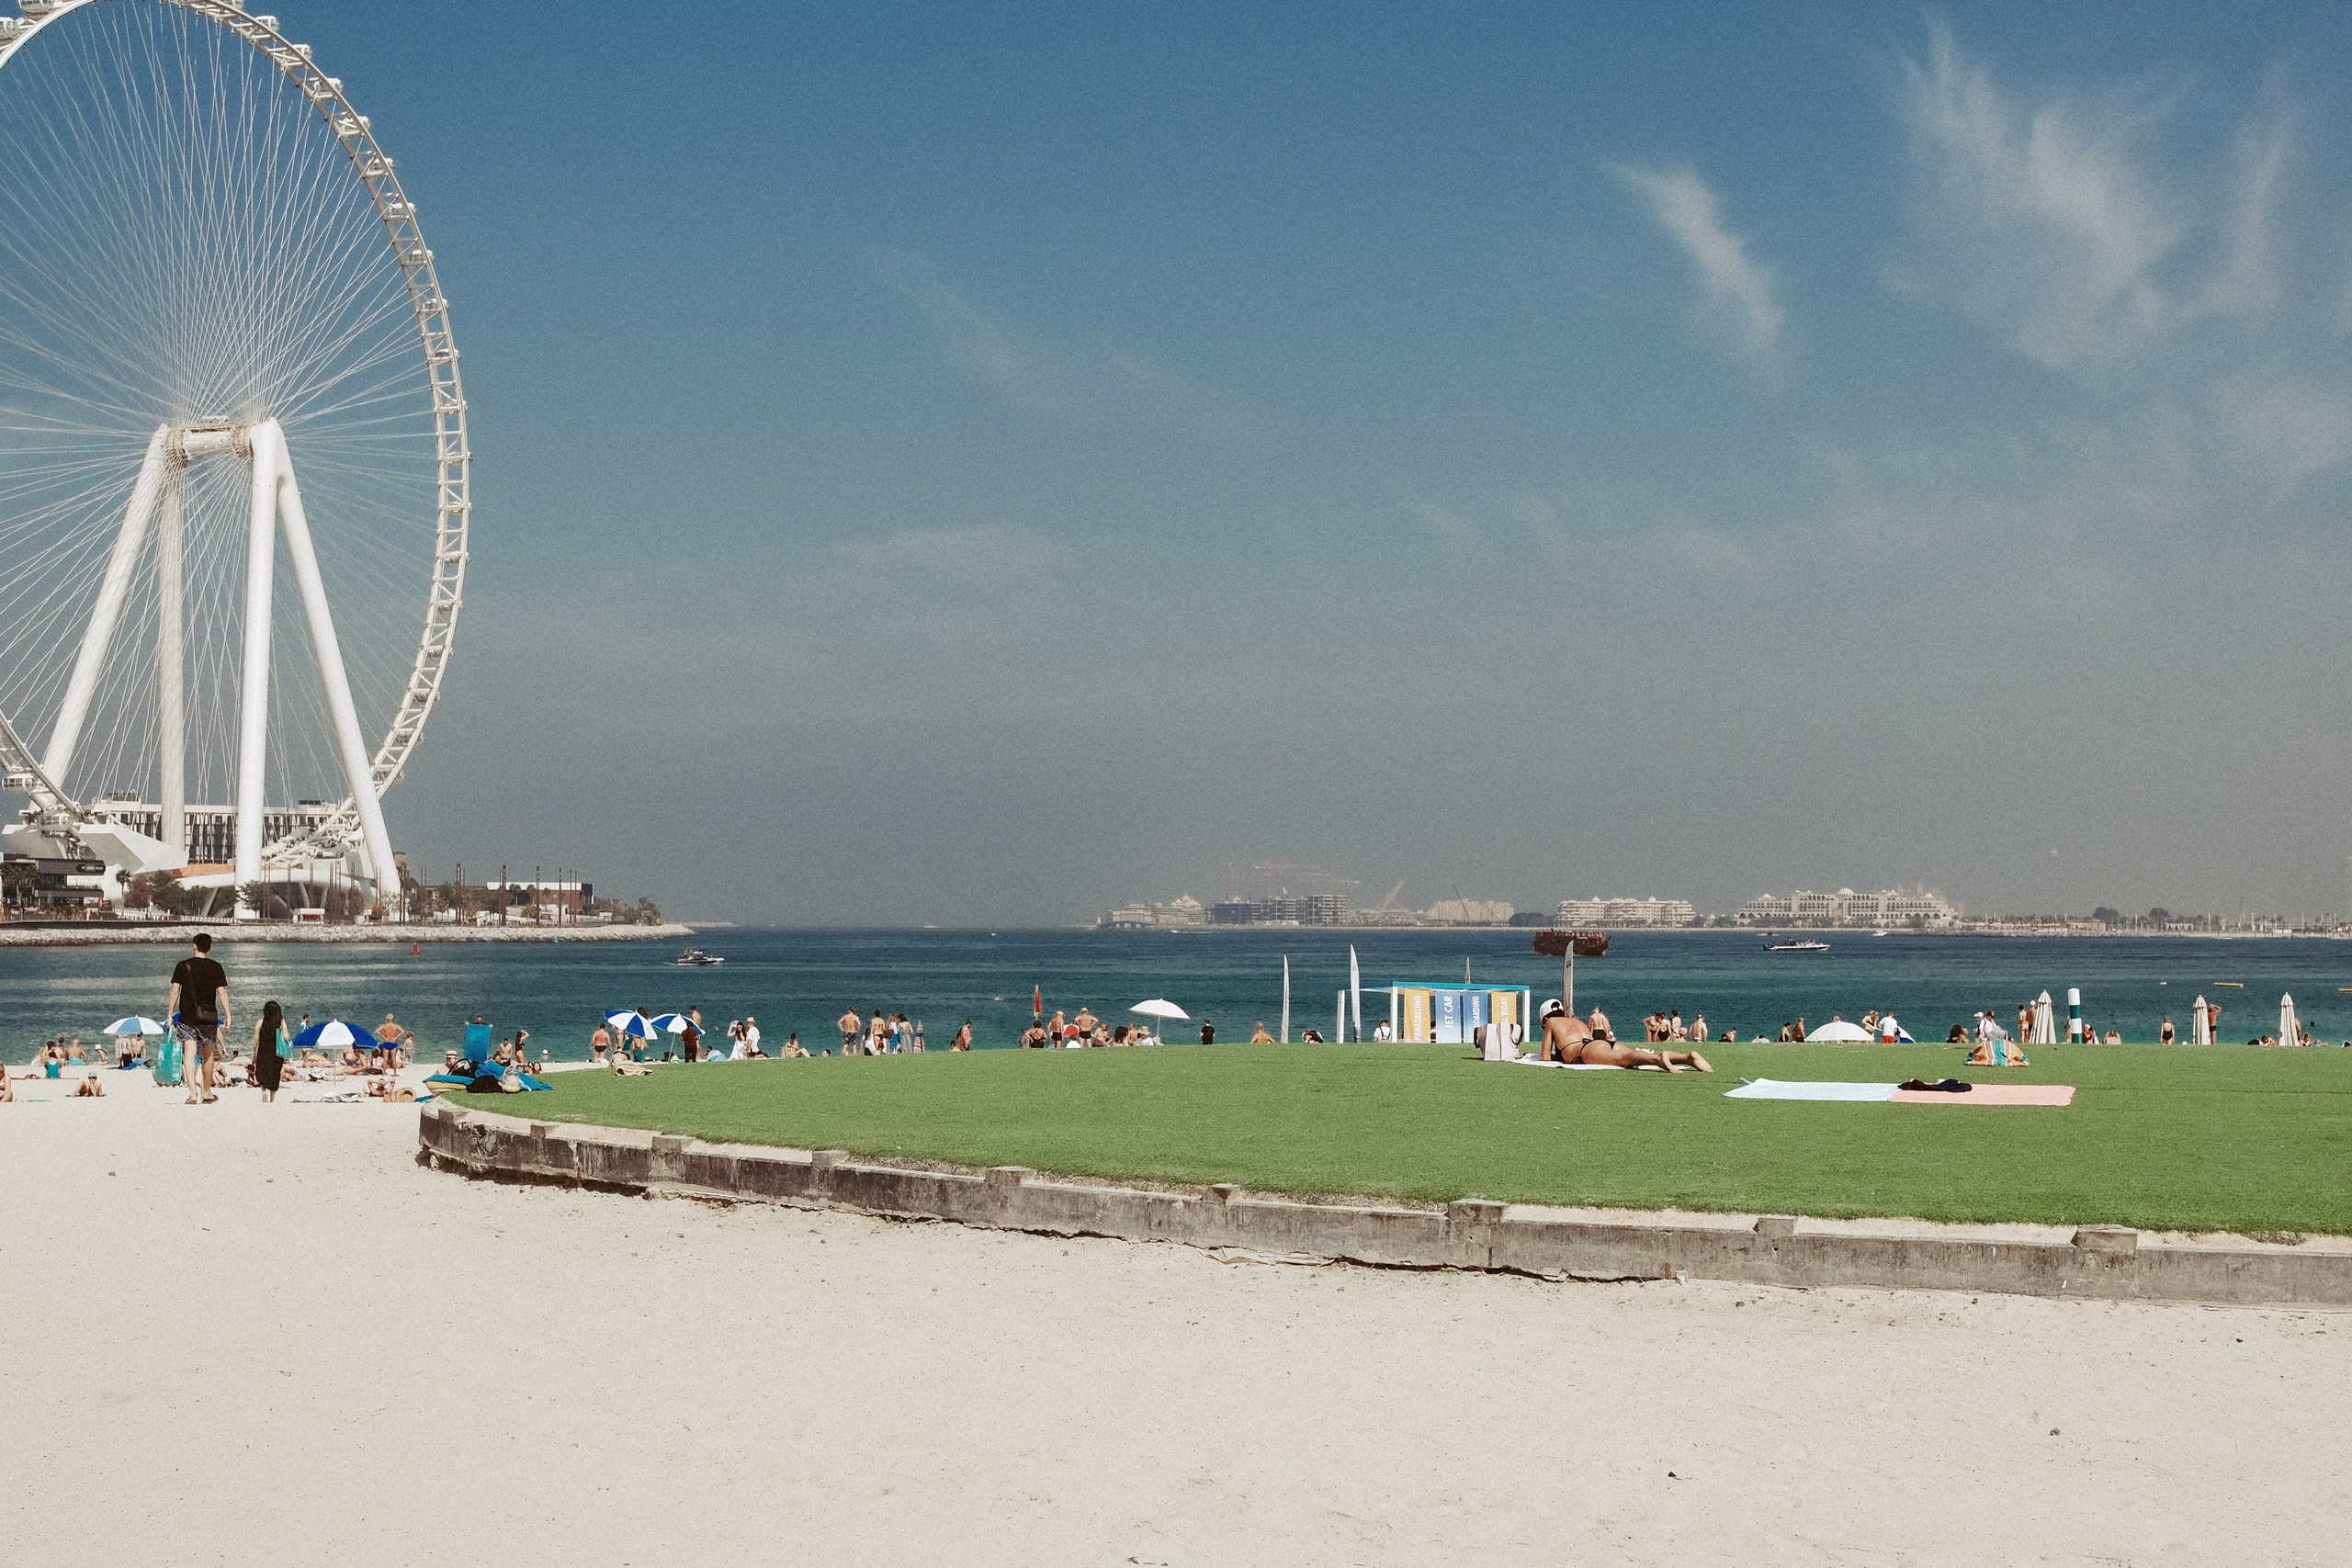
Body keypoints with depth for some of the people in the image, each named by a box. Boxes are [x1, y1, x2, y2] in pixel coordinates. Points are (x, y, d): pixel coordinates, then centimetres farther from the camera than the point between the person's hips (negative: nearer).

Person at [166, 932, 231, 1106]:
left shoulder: (183, 966, -1)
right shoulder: (216, 968, 1)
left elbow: (175, 991, -2)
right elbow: (222, 992, -2)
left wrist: (170, 1014, 4)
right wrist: (228, 1016, 1)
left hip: (187, 1016, -1)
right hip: (209, 1017, 1)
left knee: (189, 1054, -6)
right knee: (208, 1055, 15)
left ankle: (193, 1093, -21)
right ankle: (206, 1092, 26)